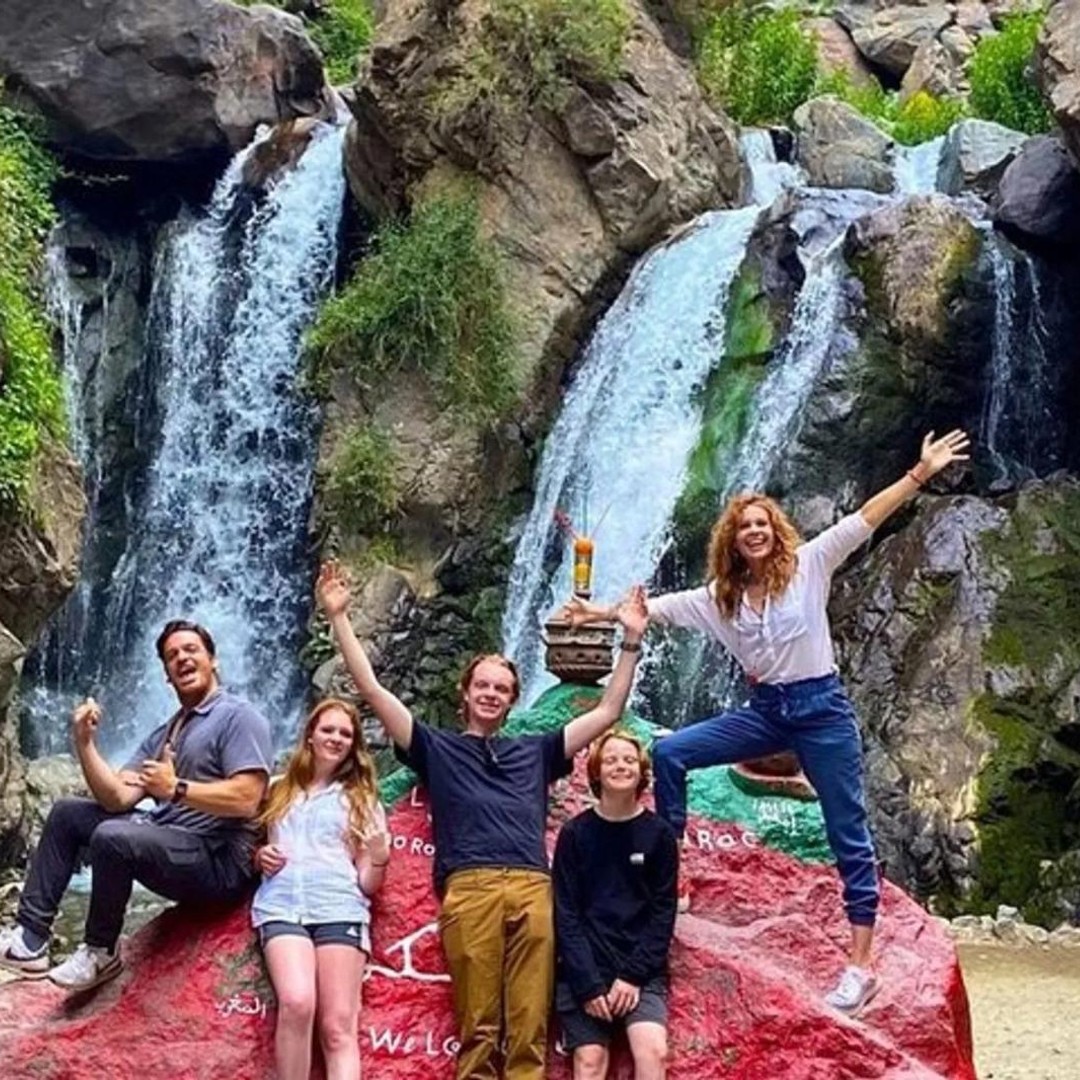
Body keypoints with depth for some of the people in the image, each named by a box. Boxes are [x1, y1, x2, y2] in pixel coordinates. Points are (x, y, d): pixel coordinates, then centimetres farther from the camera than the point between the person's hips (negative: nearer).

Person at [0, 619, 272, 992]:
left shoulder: (239, 717, -7)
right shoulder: (162, 736, 19)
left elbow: (246, 800, -20)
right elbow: (117, 797, 6)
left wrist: (176, 789, -21)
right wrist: (84, 741, -4)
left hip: (218, 860, -9)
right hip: (167, 840, 9)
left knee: (113, 837, -31)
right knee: (67, 813, 13)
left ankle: (100, 952, -7)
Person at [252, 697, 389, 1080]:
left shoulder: (361, 800, 18)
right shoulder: (279, 792, 21)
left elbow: (368, 884, 12)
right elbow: (256, 848, 30)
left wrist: (379, 857, -9)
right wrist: (260, 857, 7)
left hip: (340, 908, 0)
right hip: (282, 906, 1)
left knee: (339, 1027, -15)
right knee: (296, 1003, -28)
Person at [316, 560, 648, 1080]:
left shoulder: (534, 751, 28)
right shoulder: (436, 748, 22)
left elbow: (607, 712, 28)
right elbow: (372, 689, 15)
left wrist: (631, 640, 22)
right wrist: (339, 617, 9)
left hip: (533, 889, 2)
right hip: (470, 890, -2)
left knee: (530, 1029, -6)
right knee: (479, 1028, -8)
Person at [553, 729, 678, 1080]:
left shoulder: (659, 834, 4)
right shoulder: (575, 833, 2)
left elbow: (663, 913, 1)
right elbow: (566, 913, -2)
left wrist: (634, 974, -10)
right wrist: (588, 982, -12)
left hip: (642, 969, 0)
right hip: (584, 970, 0)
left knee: (653, 1050, -21)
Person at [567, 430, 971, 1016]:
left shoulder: (809, 565, -4)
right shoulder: (720, 595, 8)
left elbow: (865, 518, -9)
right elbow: (659, 607, 8)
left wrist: (920, 473, -15)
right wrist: (601, 613, 1)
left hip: (821, 707, -4)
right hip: (765, 710, 5)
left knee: (848, 835, 0)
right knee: (668, 753, -7)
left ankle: (861, 965, 5)